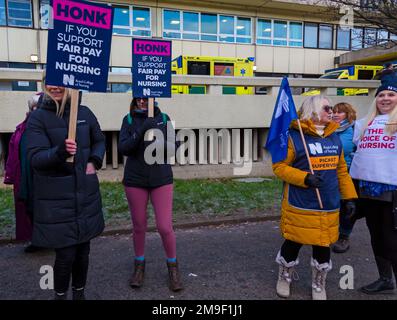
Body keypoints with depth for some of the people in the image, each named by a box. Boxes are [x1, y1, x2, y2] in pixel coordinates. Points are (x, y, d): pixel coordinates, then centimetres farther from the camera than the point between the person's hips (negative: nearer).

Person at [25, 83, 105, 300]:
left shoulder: (84, 113, 4)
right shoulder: (38, 118, -6)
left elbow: (99, 140, 18)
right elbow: (35, 158, -14)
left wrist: (94, 162, 1)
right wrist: (60, 151, -33)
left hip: (85, 194, 3)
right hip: (56, 198, -3)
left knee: (83, 249, 13)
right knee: (65, 254, 0)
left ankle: (79, 292, 35)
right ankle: (60, 295, 27)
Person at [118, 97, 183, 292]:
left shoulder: (164, 118, 2)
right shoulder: (129, 120, 0)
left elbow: (173, 146, 2)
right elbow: (123, 148, -9)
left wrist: (163, 144, -20)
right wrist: (141, 131, -23)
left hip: (161, 179, 0)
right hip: (135, 180, 1)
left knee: (165, 227, -2)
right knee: (139, 226, 11)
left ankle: (173, 267, 23)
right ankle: (139, 266, 34)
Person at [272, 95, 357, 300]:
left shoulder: (334, 137, 9)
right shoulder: (294, 137, -11)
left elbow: (341, 170, 14)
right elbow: (279, 166, -11)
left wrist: (349, 197, 11)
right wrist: (304, 178, -23)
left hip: (329, 207, 5)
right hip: (300, 206, -5)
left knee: (323, 246, 13)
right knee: (293, 243, 9)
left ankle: (318, 286, 35)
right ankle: (284, 278, 37)